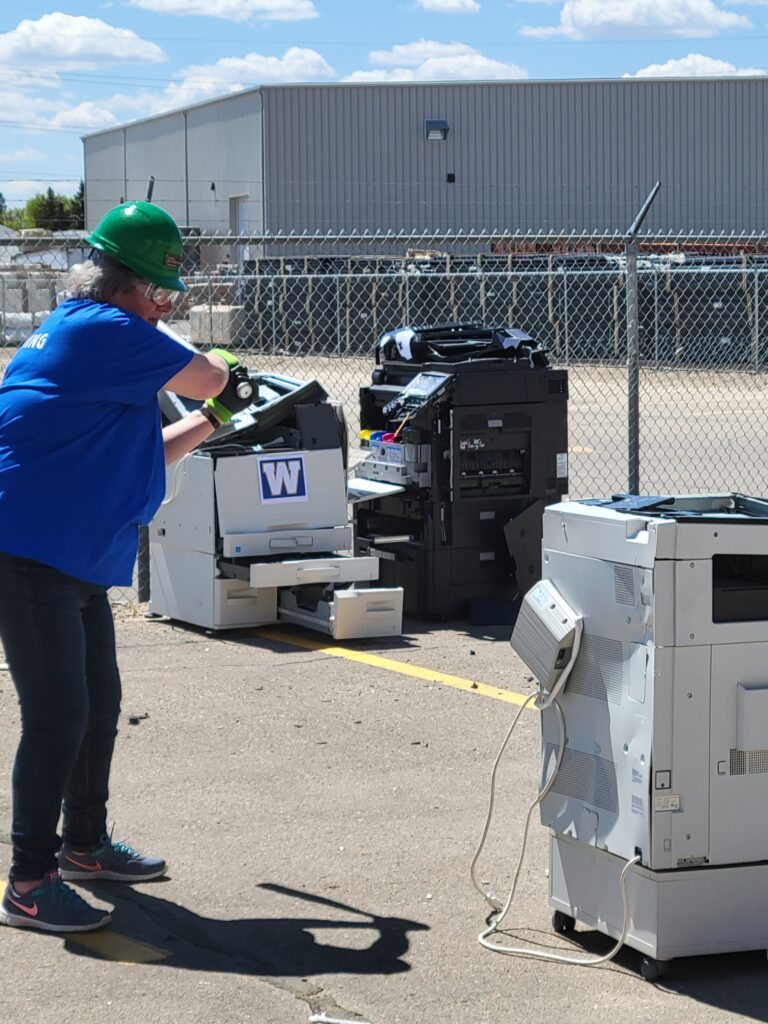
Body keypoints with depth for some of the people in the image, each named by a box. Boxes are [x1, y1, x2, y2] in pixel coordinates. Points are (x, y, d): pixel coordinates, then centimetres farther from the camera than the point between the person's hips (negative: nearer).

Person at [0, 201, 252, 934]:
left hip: (74, 561, 11)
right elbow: (208, 378, -13)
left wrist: (212, 419, 22)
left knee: (98, 702, 19)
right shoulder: (102, 331, -15)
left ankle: (83, 845, 34)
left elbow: (138, 457, 25)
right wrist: (218, 367, 9)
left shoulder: (91, 336, 19)